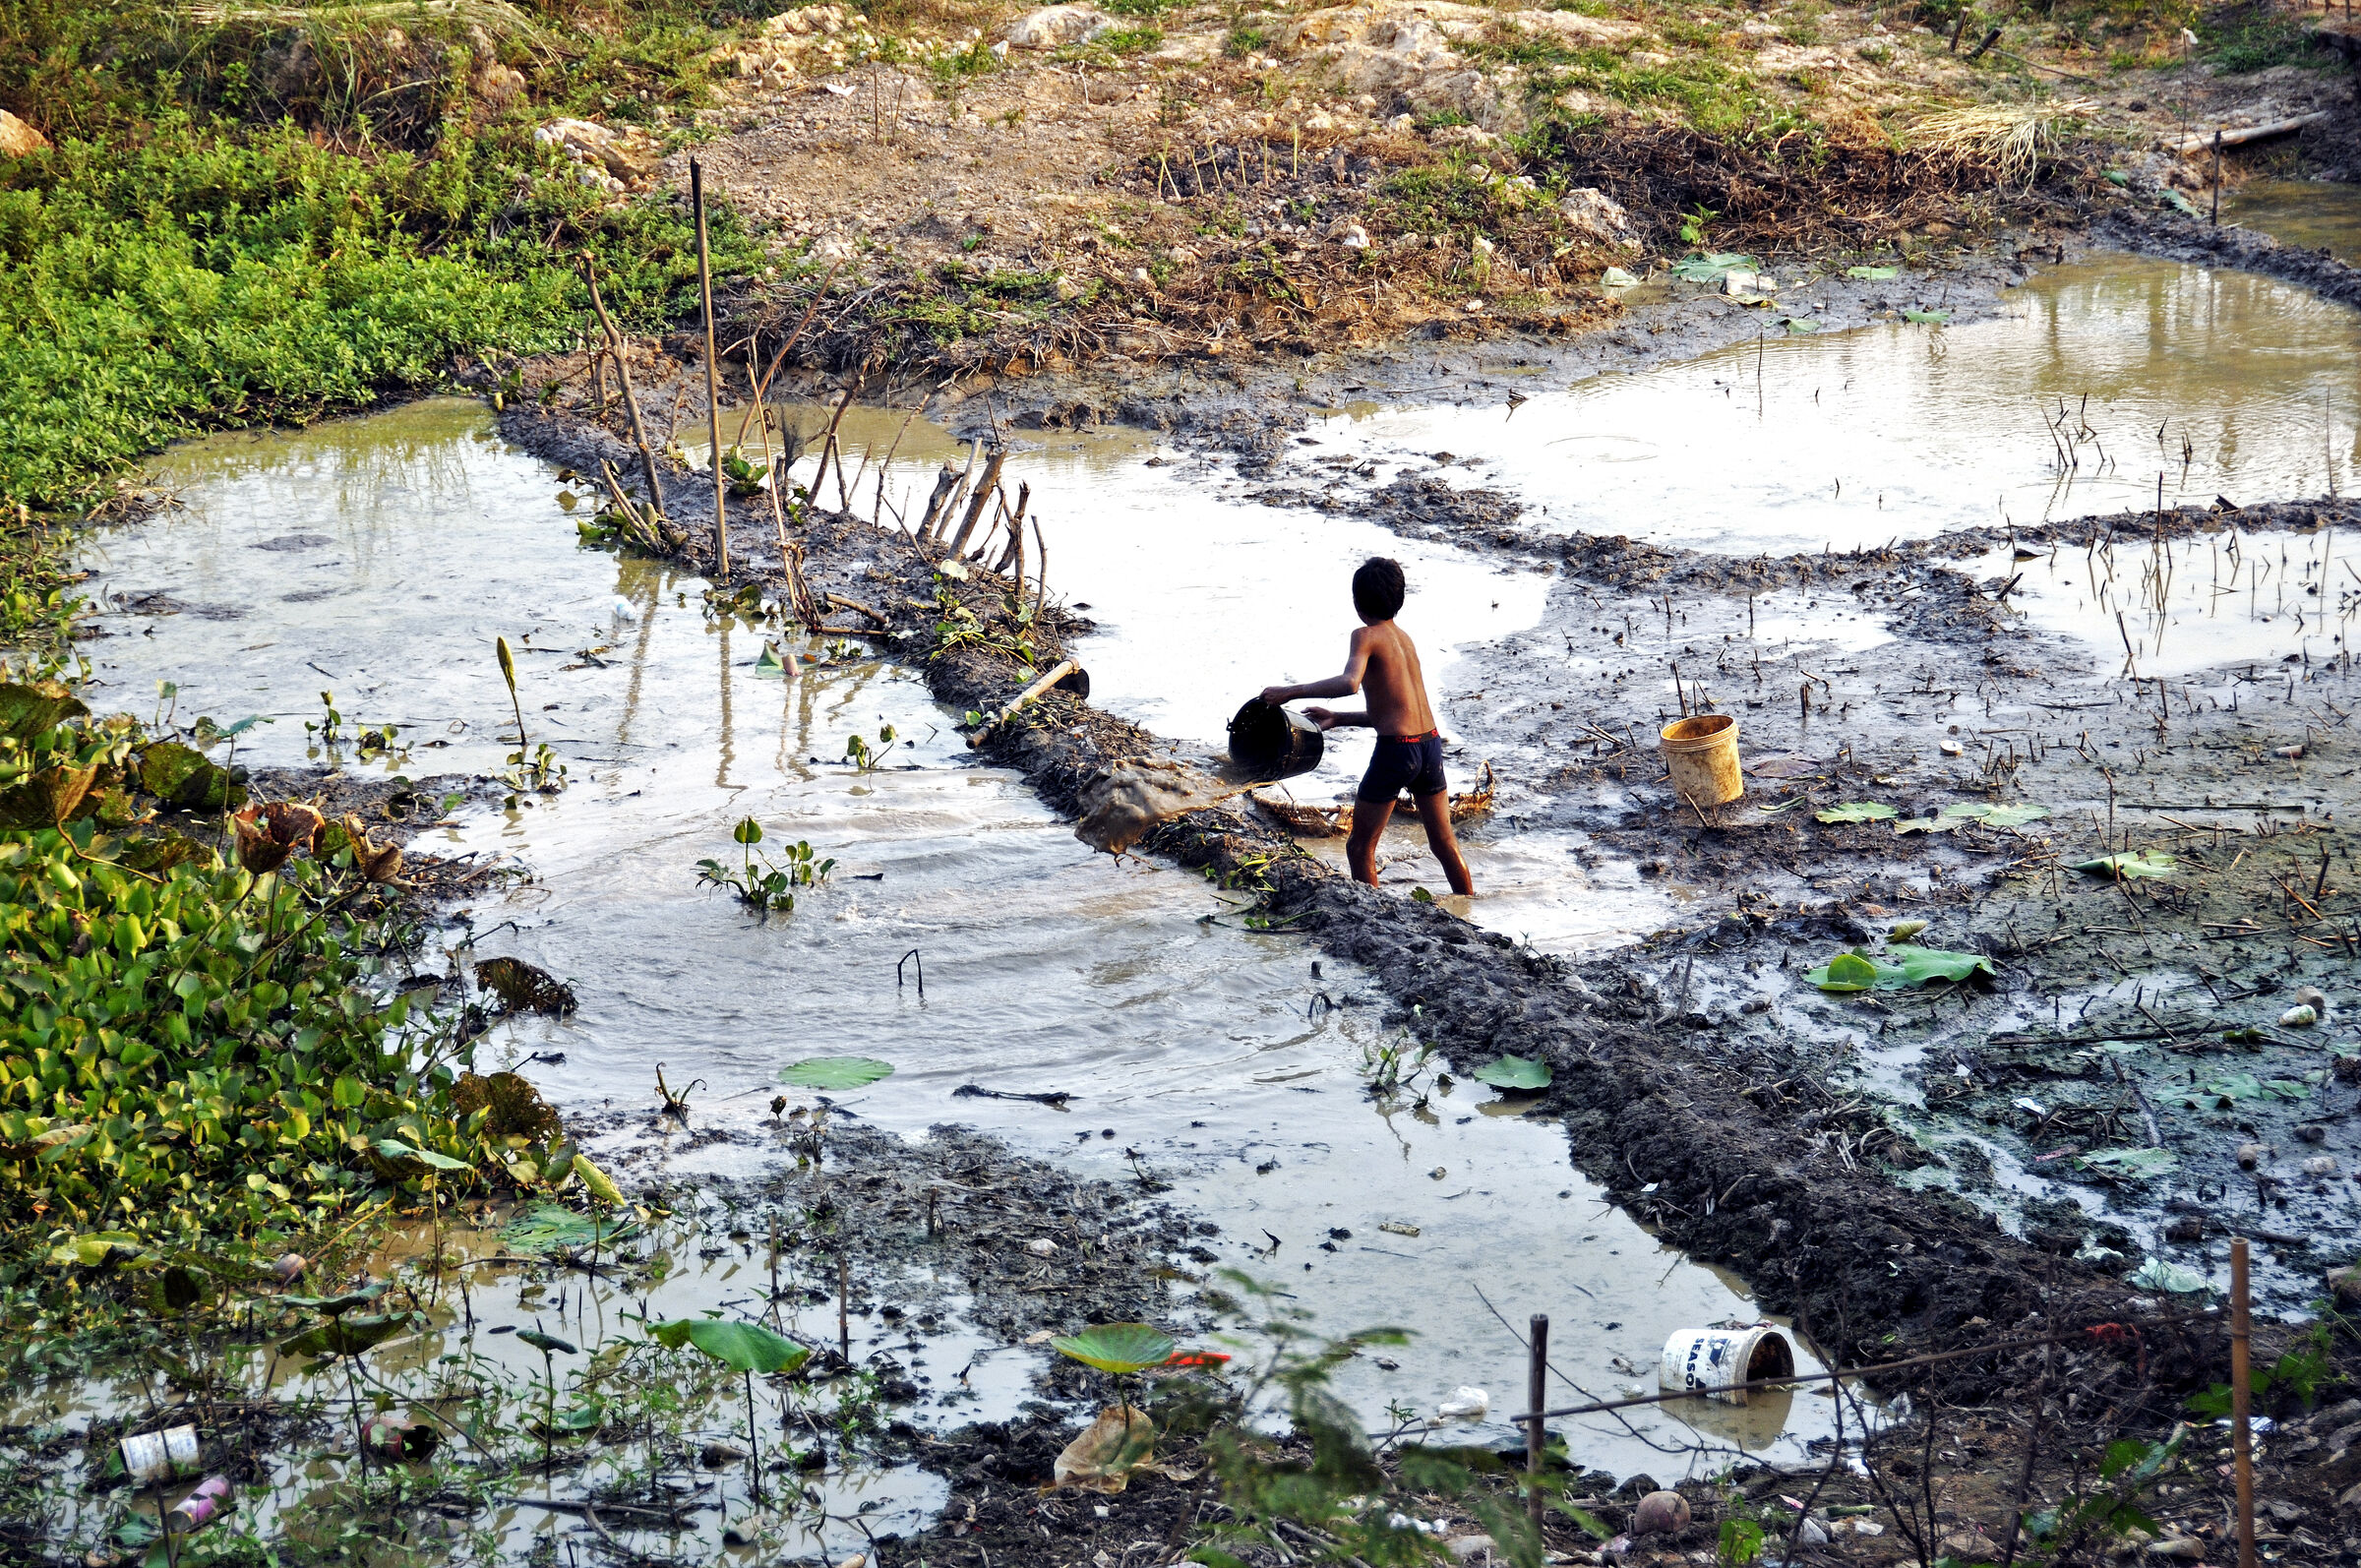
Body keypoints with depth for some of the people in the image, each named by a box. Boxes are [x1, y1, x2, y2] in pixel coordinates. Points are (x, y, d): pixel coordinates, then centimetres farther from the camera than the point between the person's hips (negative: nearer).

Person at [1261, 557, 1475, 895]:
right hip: (1430, 743, 7)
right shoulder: (1404, 638, 19)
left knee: (1360, 848, 5)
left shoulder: (1366, 636, -5)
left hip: (1396, 751, -7)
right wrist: (1339, 719, 24)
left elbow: (1349, 682, -26)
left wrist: (1289, 692, -20)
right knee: (1444, 843, 19)